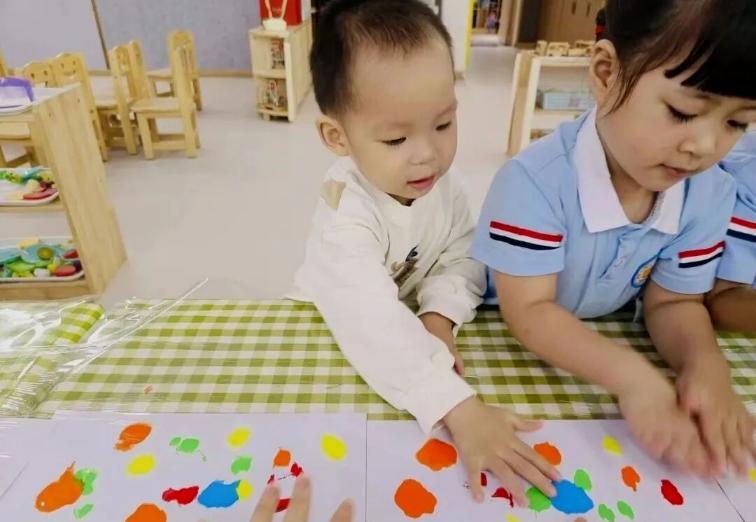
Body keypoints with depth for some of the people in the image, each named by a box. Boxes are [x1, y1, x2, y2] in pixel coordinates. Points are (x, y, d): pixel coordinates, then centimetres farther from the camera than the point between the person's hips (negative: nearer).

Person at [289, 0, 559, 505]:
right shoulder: (346, 213, -34)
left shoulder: (442, 179, -15)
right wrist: (462, 411, -49)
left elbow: (464, 256, -9)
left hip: (411, 321, 5)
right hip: (333, 332, -4)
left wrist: (440, 315, -28)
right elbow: (373, 325, -44)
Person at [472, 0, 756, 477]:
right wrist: (632, 375, -39)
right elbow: (529, 313, -27)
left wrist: (706, 364, -24)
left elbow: (674, 302, -3)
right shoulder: (536, 180, -29)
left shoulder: (711, 195, -12)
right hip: (508, 342, -3)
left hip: (606, 339, 4)